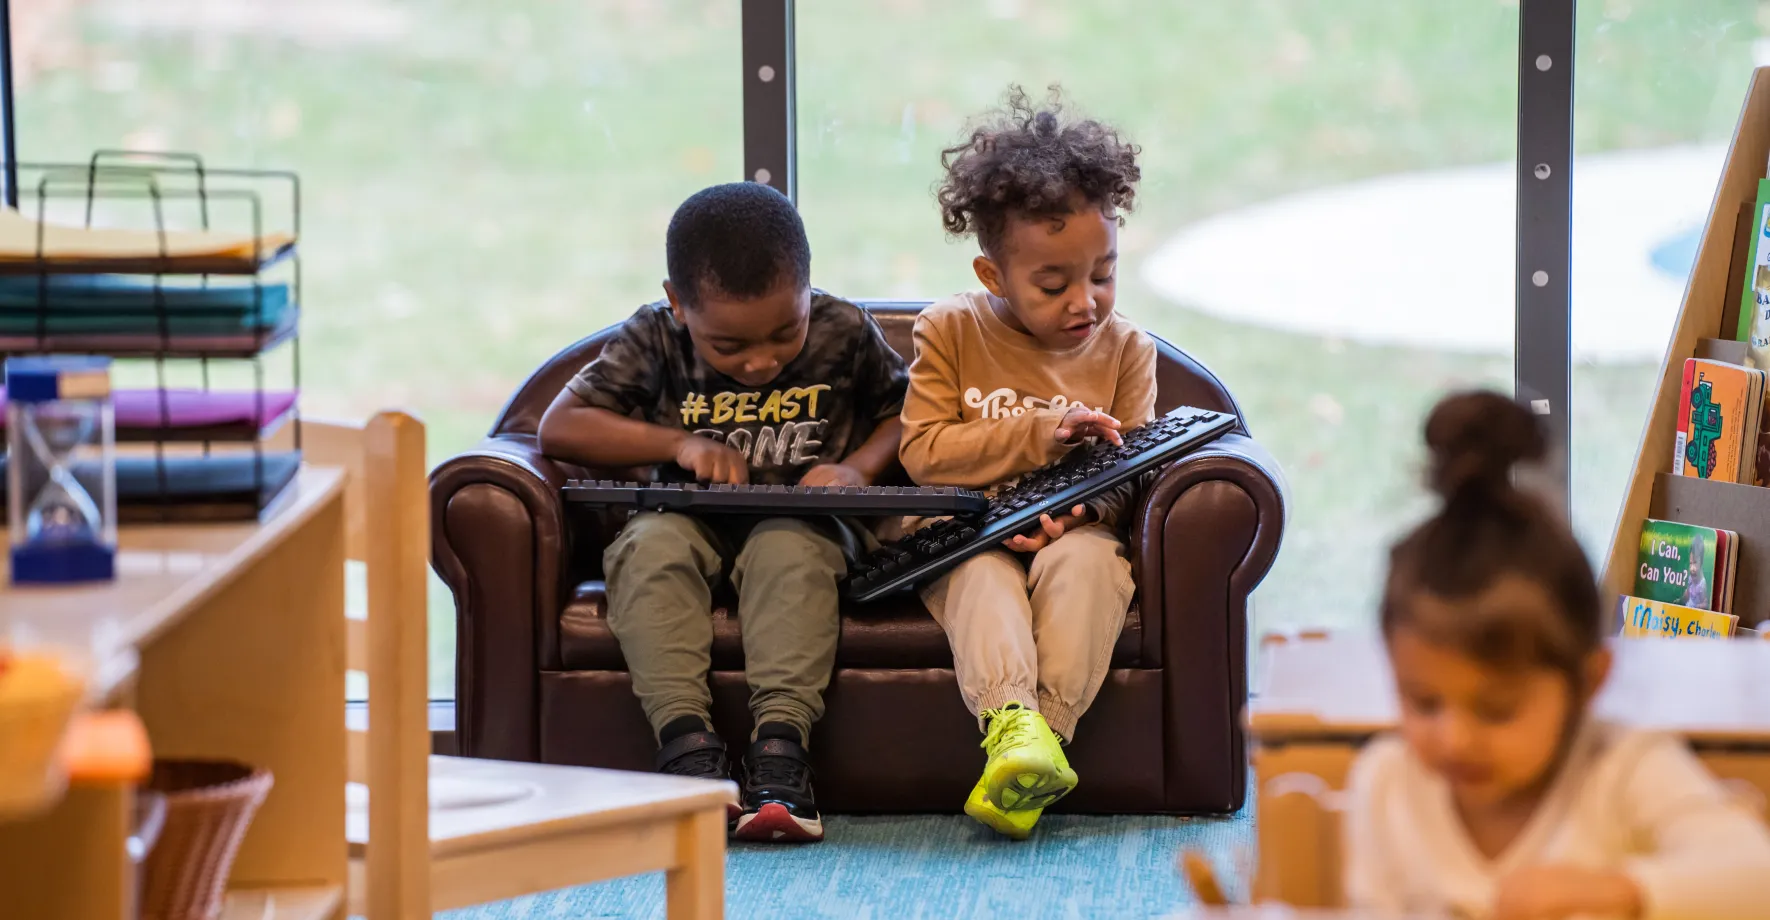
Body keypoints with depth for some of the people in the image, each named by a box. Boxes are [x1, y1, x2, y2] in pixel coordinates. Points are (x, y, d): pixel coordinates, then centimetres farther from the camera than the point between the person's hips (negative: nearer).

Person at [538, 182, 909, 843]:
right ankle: (686, 741, -41)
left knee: (789, 547, -36)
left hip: (800, 524, -1)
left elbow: (905, 412, 10)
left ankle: (780, 746, -44)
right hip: (695, 524, 1)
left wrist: (858, 467, -11)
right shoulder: (656, 339, -6)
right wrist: (678, 444, -16)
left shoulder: (845, 335, -5)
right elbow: (559, 427, -7)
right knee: (650, 545, -33)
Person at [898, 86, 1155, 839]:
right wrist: (1041, 434, -14)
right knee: (983, 575, -35)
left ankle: (1047, 734, -48)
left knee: (1086, 558, -34)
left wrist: (1083, 506, -21)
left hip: (1073, 537, 1)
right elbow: (923, 451, -7)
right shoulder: (950, 333, 3)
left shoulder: (1124, 349, 8)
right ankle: (1012, 722, -59)